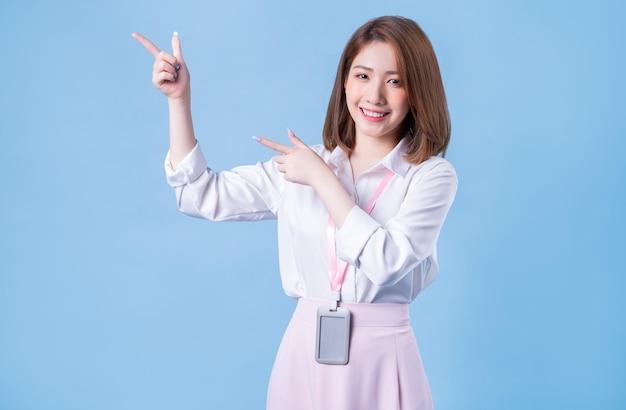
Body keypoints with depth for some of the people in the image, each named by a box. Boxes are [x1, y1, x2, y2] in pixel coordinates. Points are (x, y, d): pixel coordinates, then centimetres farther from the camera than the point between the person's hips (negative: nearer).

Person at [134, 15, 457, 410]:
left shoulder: (433, 175, -6)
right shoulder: (304, 165, 4)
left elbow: (386, 261, -19)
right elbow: (202, 194, 3)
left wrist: (322, 178, -15)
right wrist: (179, 98, -2)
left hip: (380, 358, -3)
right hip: (305, 353, 3)